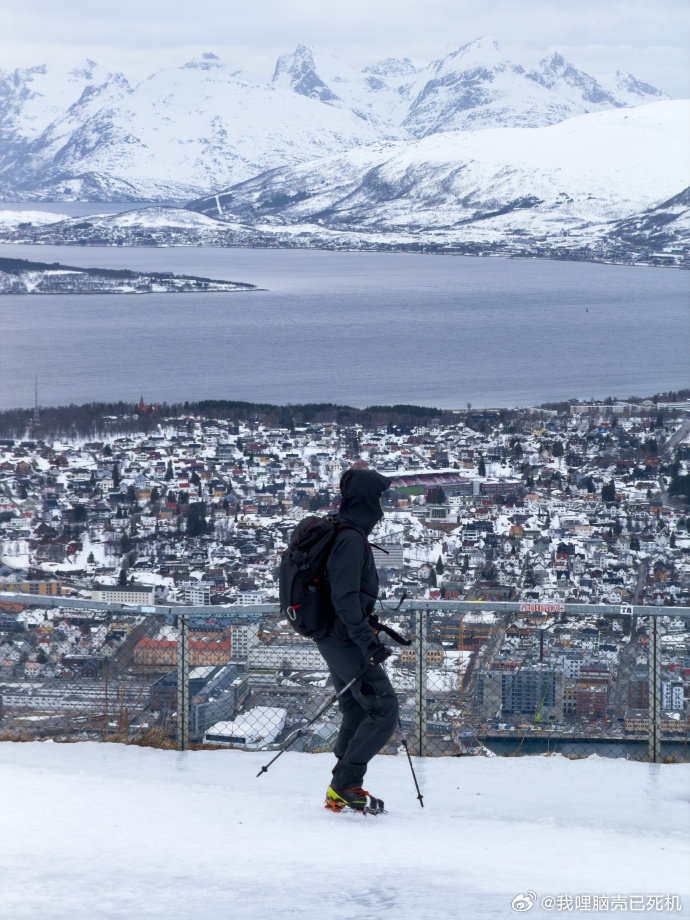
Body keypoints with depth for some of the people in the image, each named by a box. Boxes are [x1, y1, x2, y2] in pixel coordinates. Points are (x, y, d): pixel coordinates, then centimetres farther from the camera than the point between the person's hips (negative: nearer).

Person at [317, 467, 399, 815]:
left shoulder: (340, 534, 14)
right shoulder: (351, 539, -18)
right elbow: (345, 597, -25)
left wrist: (372, 626, 27)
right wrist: (368, 641, -26)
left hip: (335, 638, 10)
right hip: (345, 640, -10)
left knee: (357, 714, 15)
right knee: (384, 709, -8)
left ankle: (341, 792, 17)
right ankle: (345, 785, -8)